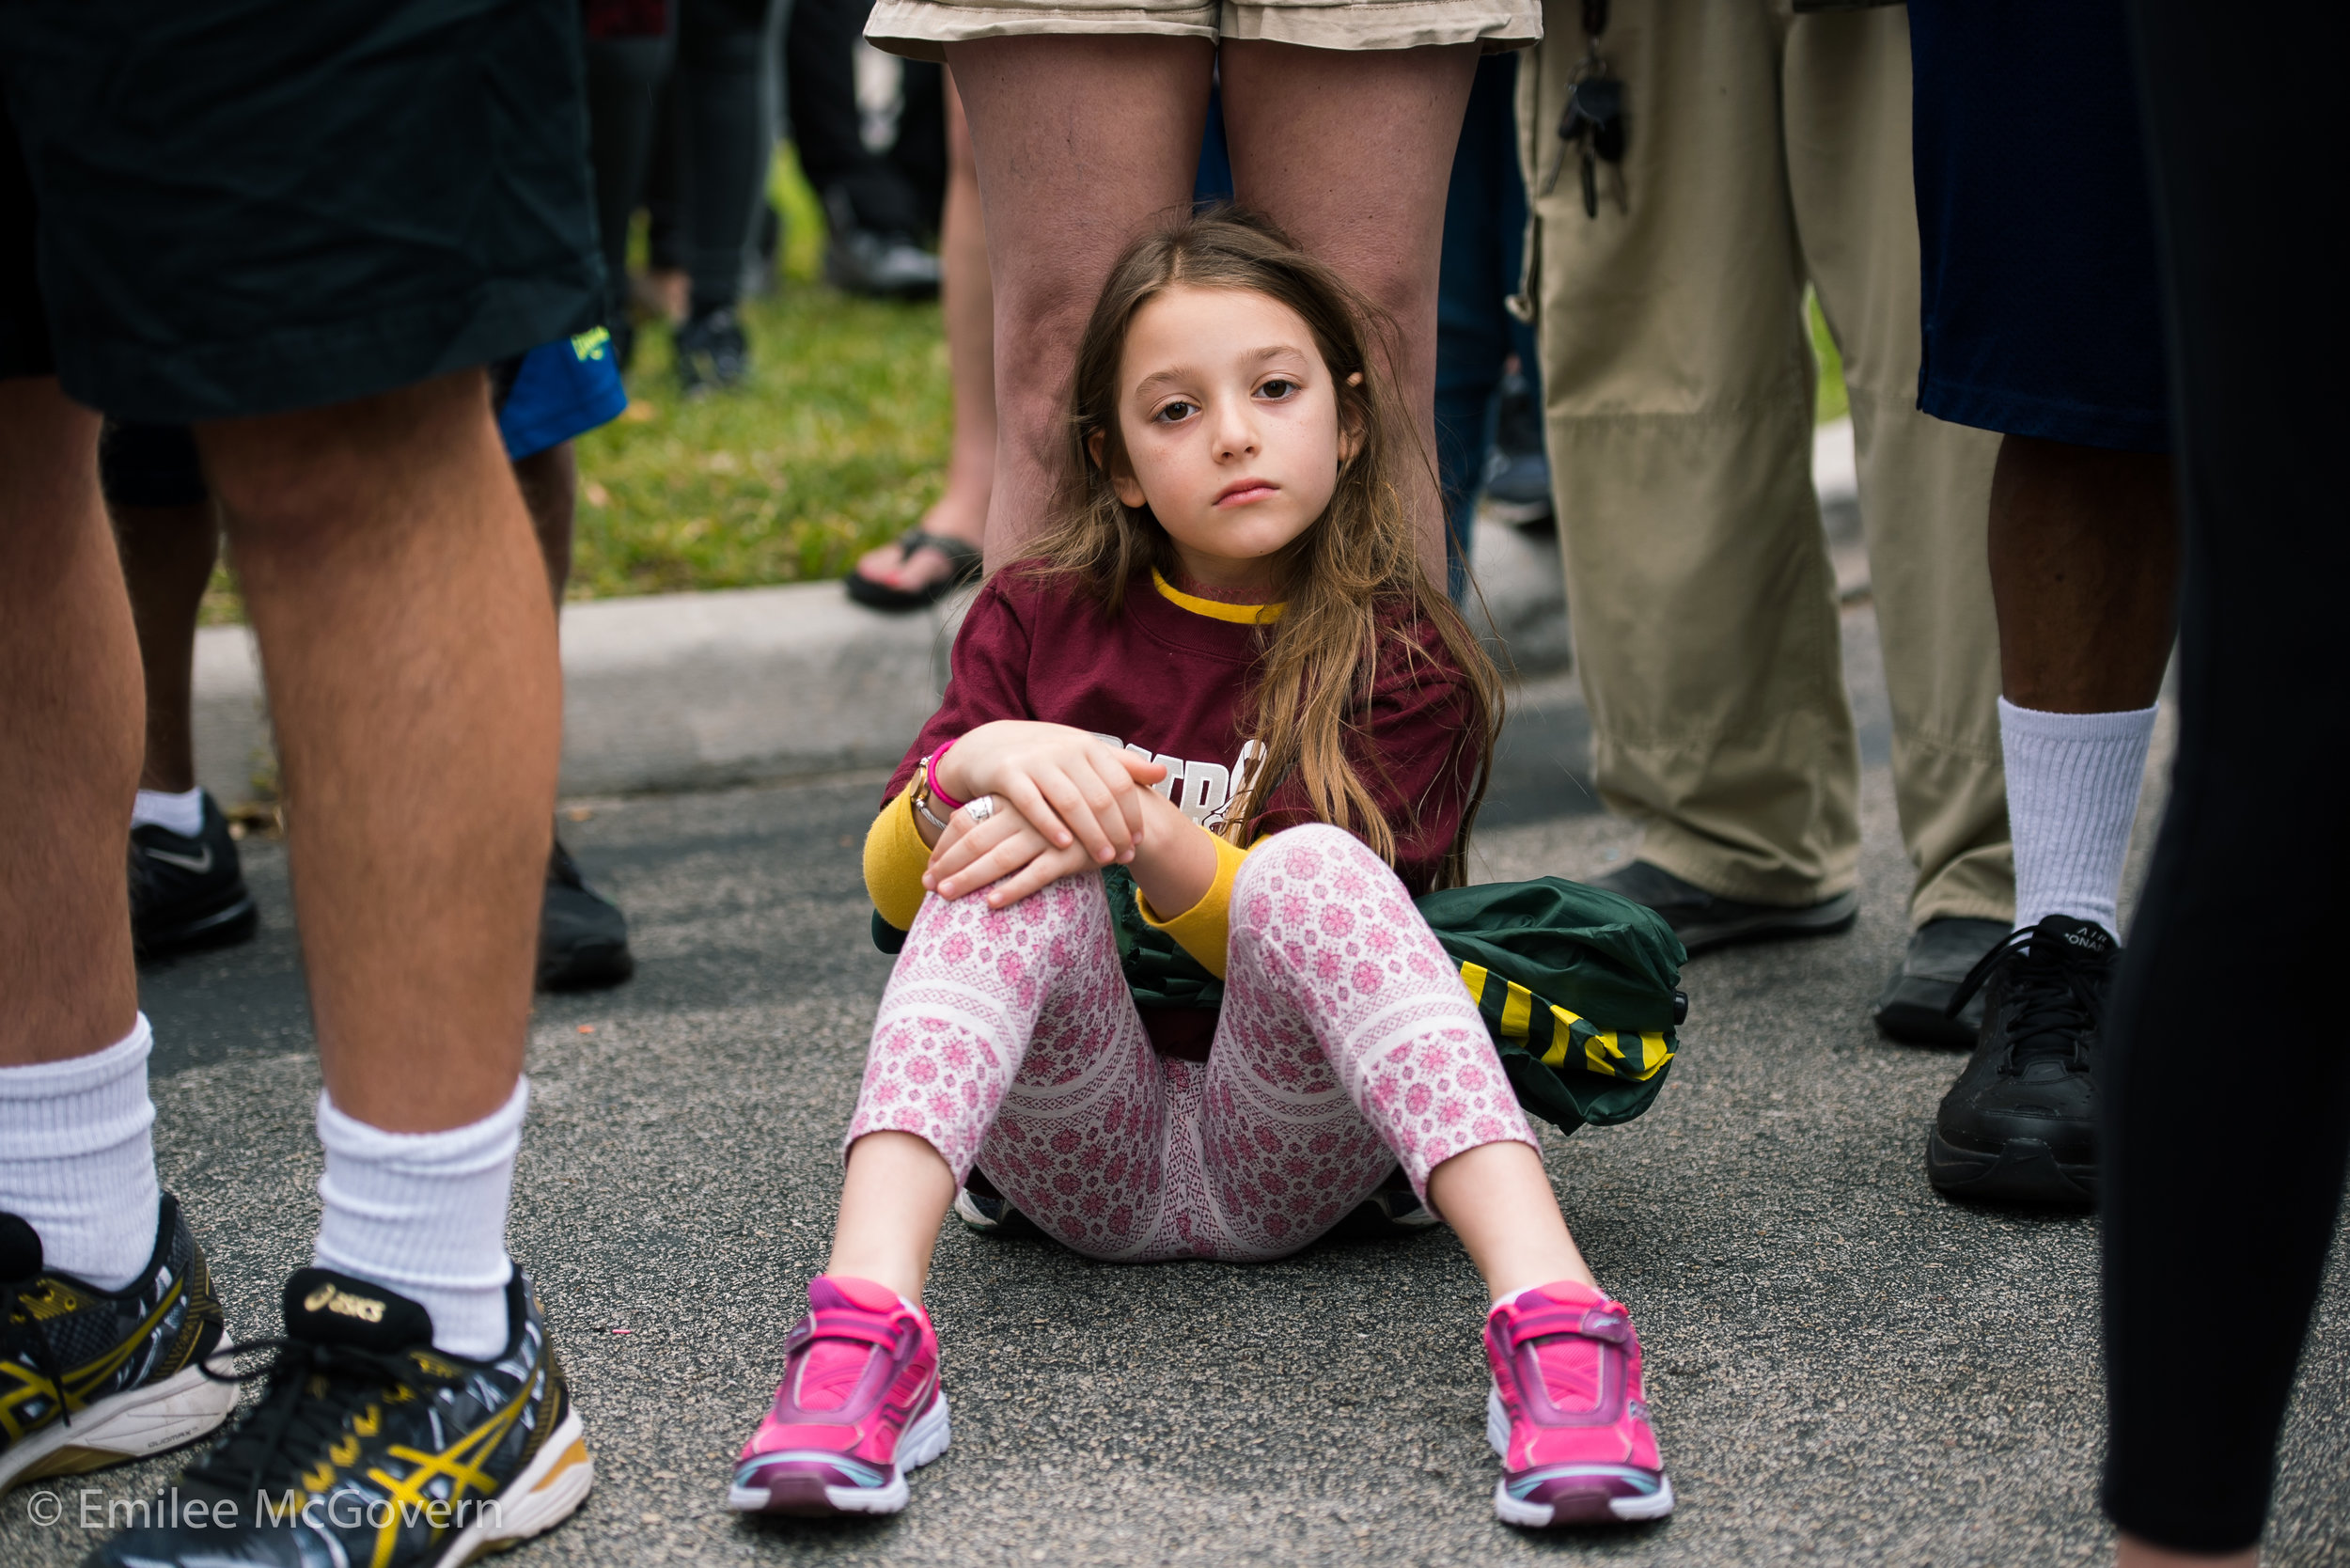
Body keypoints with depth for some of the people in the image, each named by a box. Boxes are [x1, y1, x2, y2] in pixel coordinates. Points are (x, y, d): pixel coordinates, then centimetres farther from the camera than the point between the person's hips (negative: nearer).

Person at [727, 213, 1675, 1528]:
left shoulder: (1405, 664, 1)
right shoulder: (1042, 620, 8)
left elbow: (1304, 921, -10)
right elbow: (891, 889, 0)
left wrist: (1144, 830, -28)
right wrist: (973, 763, -21)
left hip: (1285, 1161, -2)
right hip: (1086, 1152, 2)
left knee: (1309, 867, -29)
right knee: (1011, 854, -25)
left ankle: (1553, 1315, -47)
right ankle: (866, 1326, -45)